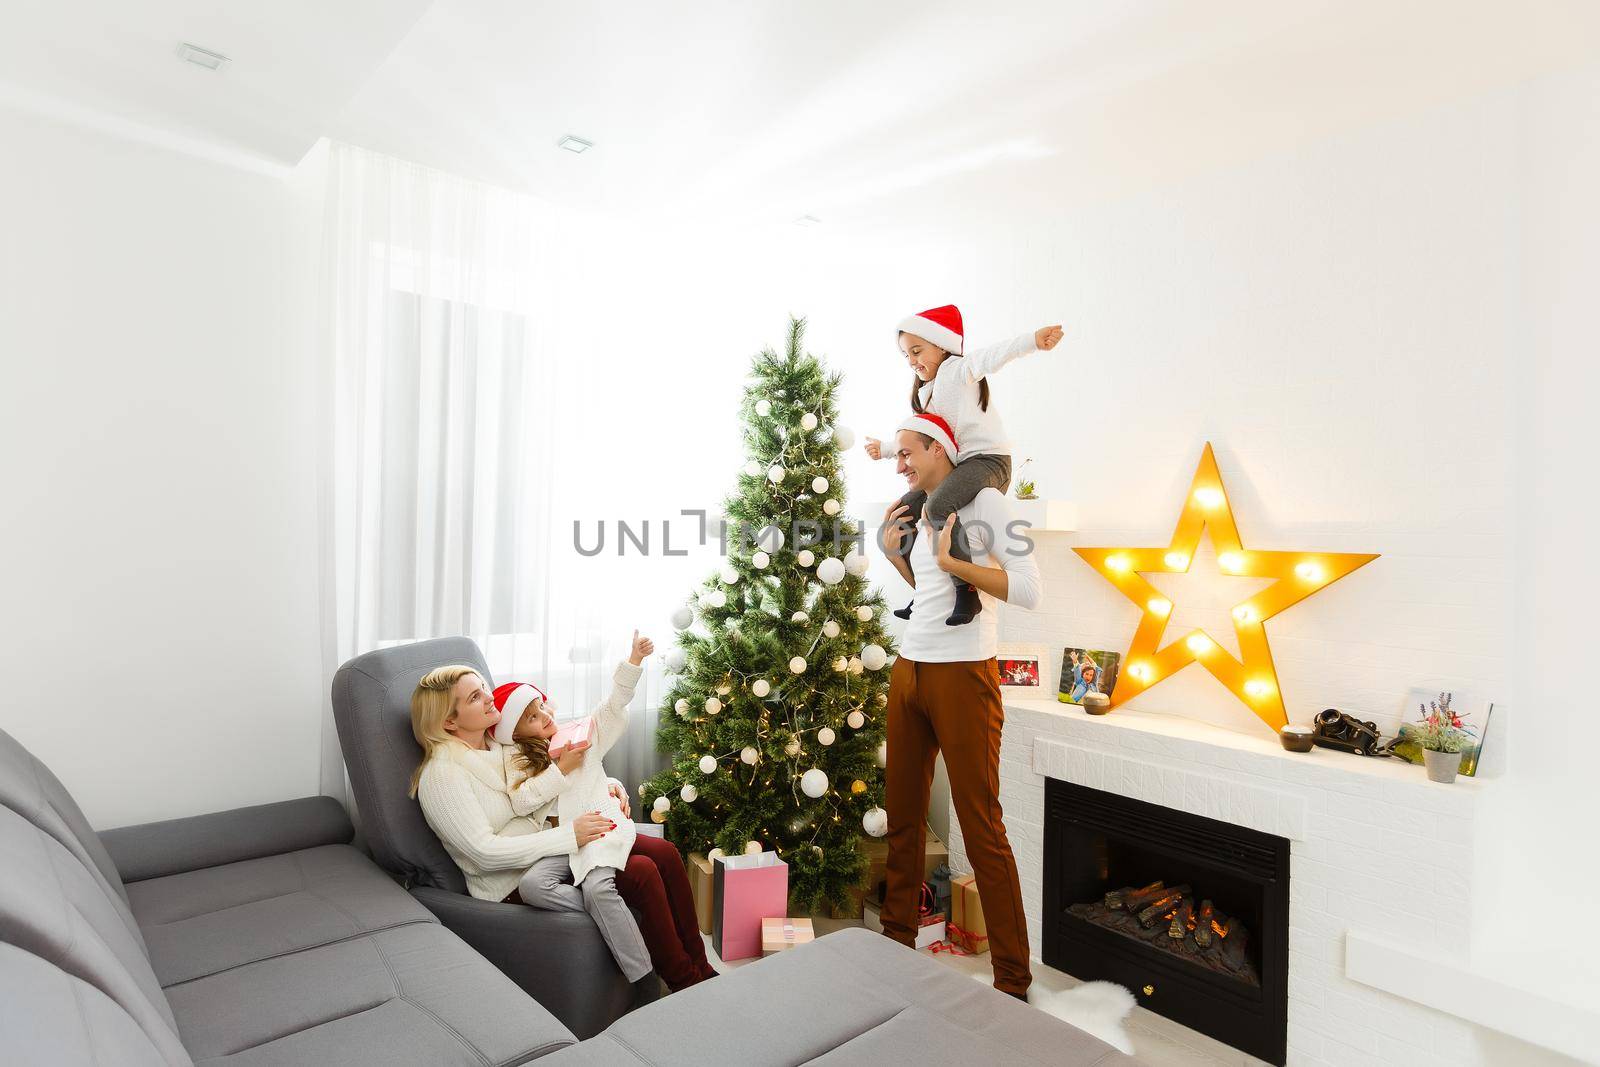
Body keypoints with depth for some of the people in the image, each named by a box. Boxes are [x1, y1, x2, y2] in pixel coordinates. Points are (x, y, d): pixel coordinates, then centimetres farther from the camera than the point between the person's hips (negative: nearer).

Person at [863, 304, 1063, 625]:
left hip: (987, 459, -10)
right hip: (954, 467, 10)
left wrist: (1032, 341, -45)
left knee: (937, 506, -35)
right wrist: (885, 450, 30)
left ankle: (967, 593, -28)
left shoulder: (957, 368, -5)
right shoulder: (924, 394, 22)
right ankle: (926, 590, 15)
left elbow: (991, 357, -27)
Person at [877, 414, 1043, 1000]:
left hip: (962, 675, -8)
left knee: (981, 827, -2)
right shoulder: (919, 511, 15)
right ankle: (898, 939, 30)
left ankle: (1013, 978, 12)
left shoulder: (984, 501, -8)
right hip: (908, 671, 8)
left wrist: (951, 560, -19)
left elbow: (1029, 590, -18)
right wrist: (895, 554, 10)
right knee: (902, 814, 14)